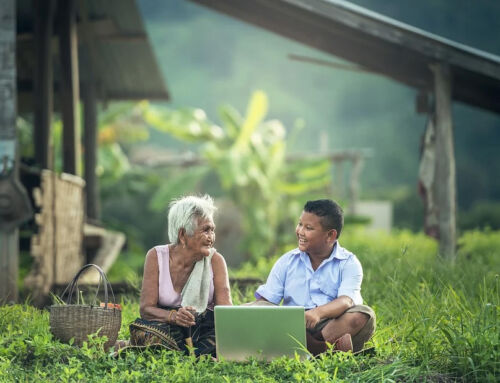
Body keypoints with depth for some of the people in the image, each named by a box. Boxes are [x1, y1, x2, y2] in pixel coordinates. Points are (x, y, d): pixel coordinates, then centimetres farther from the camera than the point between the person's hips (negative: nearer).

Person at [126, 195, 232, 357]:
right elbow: (146, 309, -7)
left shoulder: (215, 260, -1)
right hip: (166, 328, -1)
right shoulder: (156, 257, -3)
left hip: (205, 329, 1)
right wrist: (174, 316, -28)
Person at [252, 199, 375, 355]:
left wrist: (318, 312, -36)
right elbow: (265, 300, 7)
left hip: (334, 325, -2)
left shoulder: (349, 263, 3)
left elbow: (346, 300, -15)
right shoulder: (287, 261, 13)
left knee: (364, 314, -29)